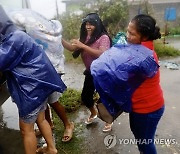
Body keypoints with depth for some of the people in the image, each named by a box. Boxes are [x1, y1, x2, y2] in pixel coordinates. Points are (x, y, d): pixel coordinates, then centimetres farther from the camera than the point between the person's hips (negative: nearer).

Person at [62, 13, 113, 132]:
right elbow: (72, 48, -4)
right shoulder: (85, 37, 5)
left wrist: (83, 46, -33)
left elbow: (102, 54, -31)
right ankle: (93, 113, 43)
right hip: (90, 72, 7)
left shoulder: (103, 37, -16)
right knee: (85, 96, 12)